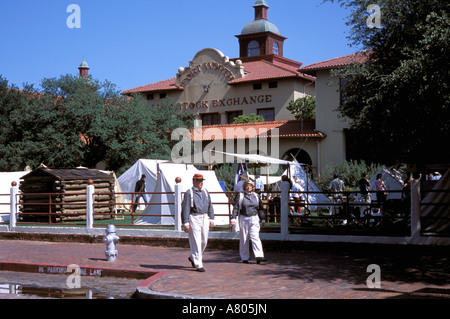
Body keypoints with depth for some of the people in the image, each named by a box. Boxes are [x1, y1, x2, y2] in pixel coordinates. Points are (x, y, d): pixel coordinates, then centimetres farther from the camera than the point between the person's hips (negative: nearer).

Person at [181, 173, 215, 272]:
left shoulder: (205, 192, 11)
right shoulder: (189, 193, -7)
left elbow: (210, 206, 17)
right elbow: (185, 209, -9)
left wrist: (211, 219, 10)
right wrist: (185, 223, -14)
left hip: (205, 218, 6)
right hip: (194, 219, -6)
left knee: (204, 241, 9)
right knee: (196, 242, -6)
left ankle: (193, 258, 31)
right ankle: (198, 264, -2)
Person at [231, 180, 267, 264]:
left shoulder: (256, 196, 11)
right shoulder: (240, 195, 2)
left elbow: (260, 208, 18)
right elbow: (236, 207, -1)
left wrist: (263, 219, 17)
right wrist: (233, 218, -11)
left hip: (254, 219, 1)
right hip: (243, 219, -1)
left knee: (255, 237, -11)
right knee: (244, 239, 3)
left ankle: (259, 256, -19)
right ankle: (244, 258, 12)